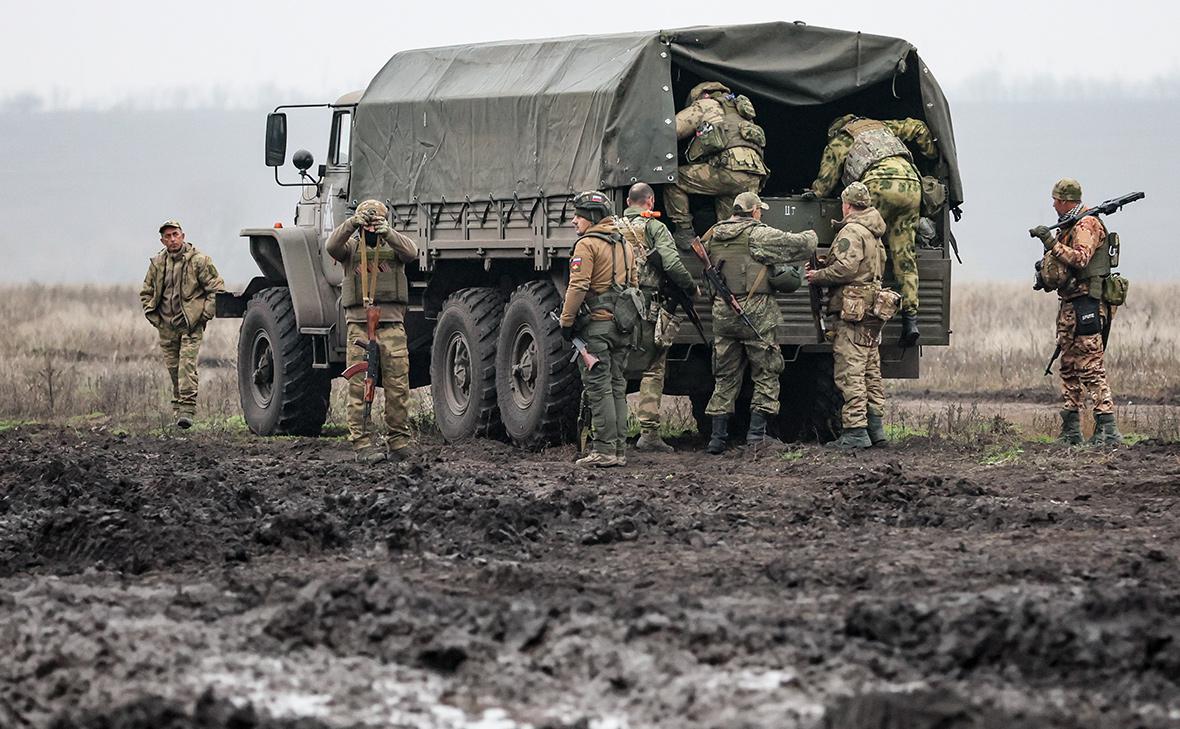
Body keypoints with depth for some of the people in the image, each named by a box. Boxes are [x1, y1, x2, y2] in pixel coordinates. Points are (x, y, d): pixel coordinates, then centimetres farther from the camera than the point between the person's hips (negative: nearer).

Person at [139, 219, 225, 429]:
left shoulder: (199, 260, -5)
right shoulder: (157, 263, 8)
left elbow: (217, 288, -2)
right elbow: (146, 292, 19)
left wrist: (205, 314, -7)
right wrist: (152, 316, 6)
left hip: (191, 323, -5)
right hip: (166, 325, 5)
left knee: (187, 363, -15)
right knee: (173, 366, 7)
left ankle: (187, 408, -18)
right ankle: (177, 406, 18)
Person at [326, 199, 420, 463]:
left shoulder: (393, 245, 12)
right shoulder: (351, 246, 10)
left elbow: (411, 252, -11)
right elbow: (332, 246, -12)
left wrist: (387, 233, -28)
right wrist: (352, 224, -28)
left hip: (392, 322, 1)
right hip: (359, 322, -1)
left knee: (397, 384, -1)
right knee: (359, 386, -4)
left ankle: (399, 441, 7)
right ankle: (362, 443, -3)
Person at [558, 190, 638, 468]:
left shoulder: (587, 244, -10)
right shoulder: (624, 245, 17)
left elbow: (578, 287, -17)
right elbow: (633, 284, 21)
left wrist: (566, 320, -11)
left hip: (596, 323, -8)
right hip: (622, 326, 8)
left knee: (599, 387, -7)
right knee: (616, 387, 11)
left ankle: (604, 449, -10)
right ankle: (619, 449, 11)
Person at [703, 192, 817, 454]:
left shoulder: (713, 237, 9)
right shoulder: (757, 235, -9)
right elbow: (798, 245, -6)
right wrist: (810, 236, 16)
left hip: (723, 314, 5)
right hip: (755, 314, -5)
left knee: (725, 377, 12)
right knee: (765, 374, 5)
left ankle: (717, 437, 9)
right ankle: (756, 433, -2)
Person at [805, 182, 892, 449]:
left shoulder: (851, 232, -11)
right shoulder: (874, 234, 20)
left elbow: (847, 267, -22)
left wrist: (819, 275, -9)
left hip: (852, 310, -10)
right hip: (871, 313, 10)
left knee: (850, 372, -9)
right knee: (871, 372, 13)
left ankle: (855, 431, -12)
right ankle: (875, 427, 14)